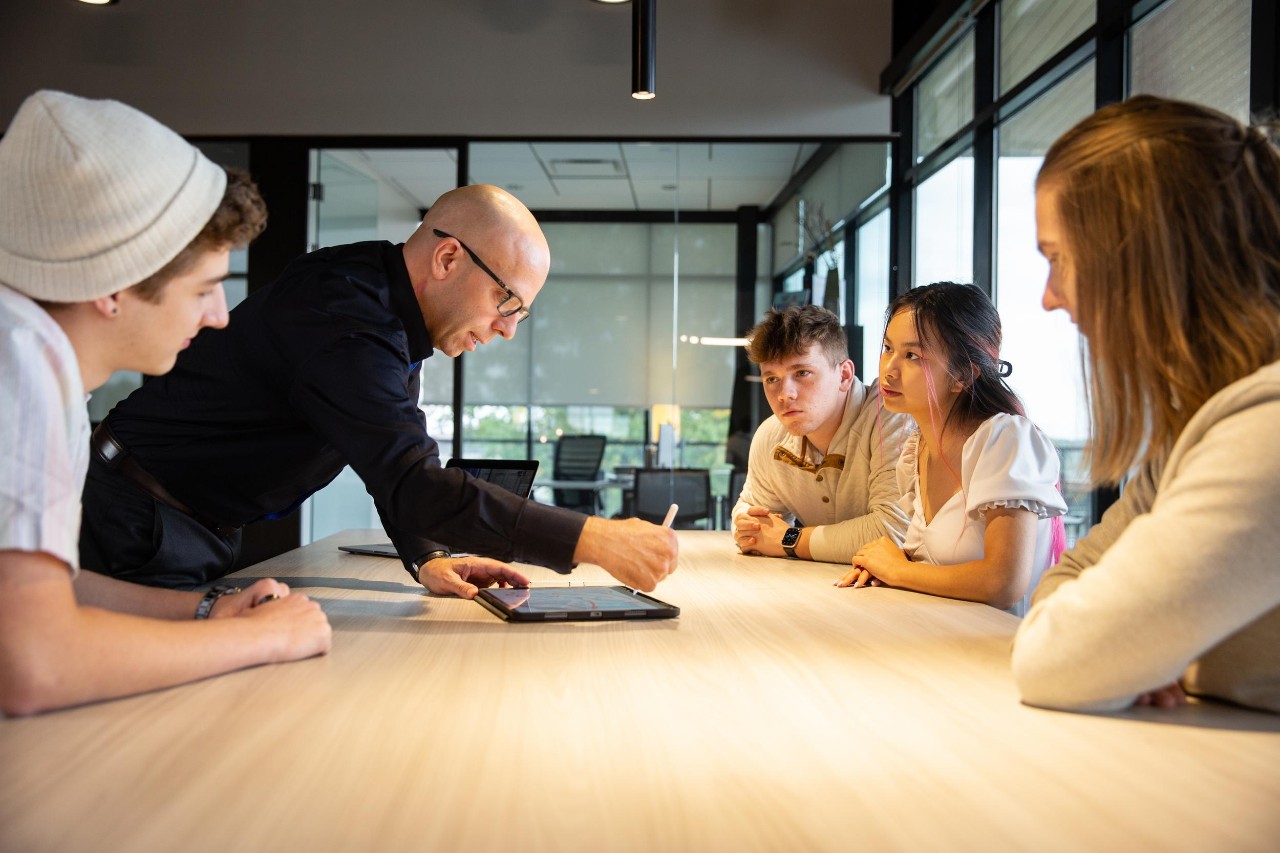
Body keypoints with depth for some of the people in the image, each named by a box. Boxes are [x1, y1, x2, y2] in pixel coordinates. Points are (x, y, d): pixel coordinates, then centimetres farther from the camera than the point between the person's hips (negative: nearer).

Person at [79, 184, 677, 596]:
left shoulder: (394, 316, 2)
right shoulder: (342, 320, -30)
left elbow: (404, 464, 10)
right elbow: (412, 487, -37)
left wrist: (428, 558, -7)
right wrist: (592, 541, -37)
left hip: (206, 530, 9)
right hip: (138, 527, -9)